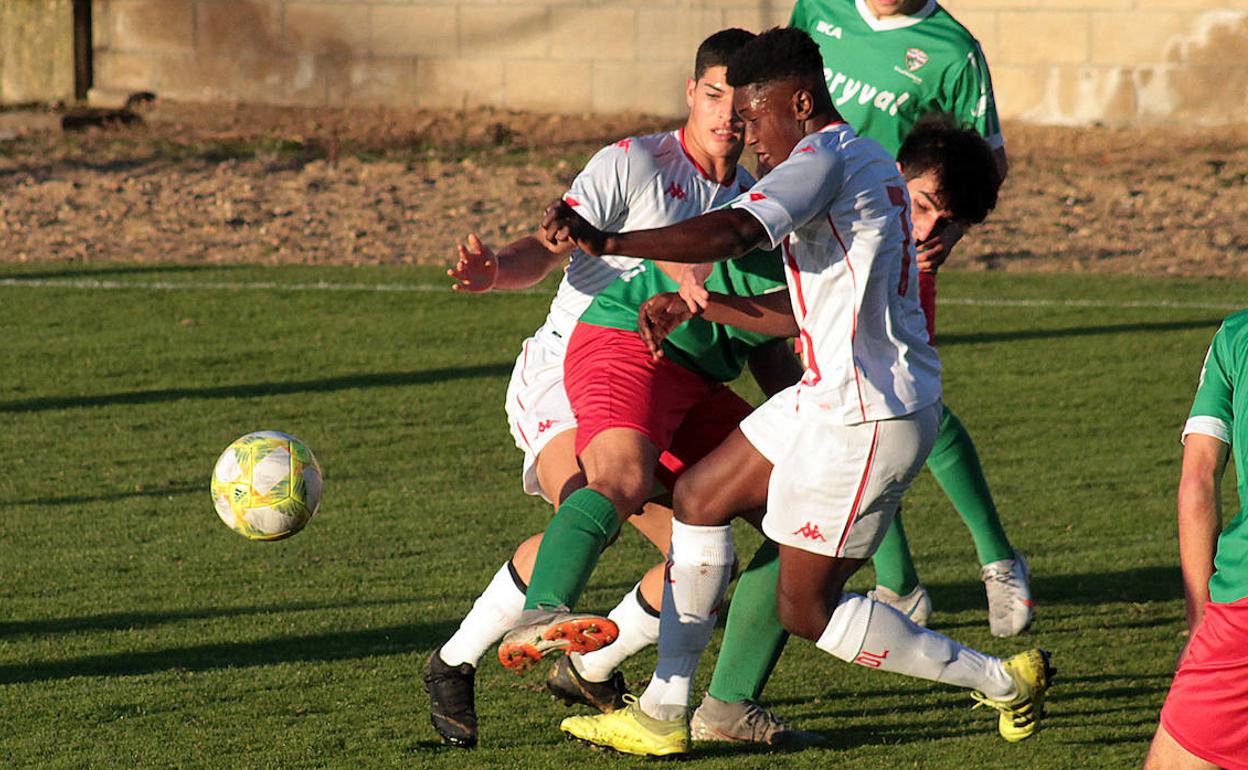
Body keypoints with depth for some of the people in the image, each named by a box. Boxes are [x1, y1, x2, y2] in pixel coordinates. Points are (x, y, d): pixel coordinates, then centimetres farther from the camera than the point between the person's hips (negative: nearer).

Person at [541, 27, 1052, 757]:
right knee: (700, 497, 15)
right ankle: (663, 712, 19)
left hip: (867, 421, -10)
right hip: (835, 397, 10)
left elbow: (730, 234, -33)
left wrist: (605, 242, -35)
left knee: (806, 609, 0)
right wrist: (695, 306, 16)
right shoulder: (866, 163, 15)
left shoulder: (826, 161, -17)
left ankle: (1001, 680, 9)